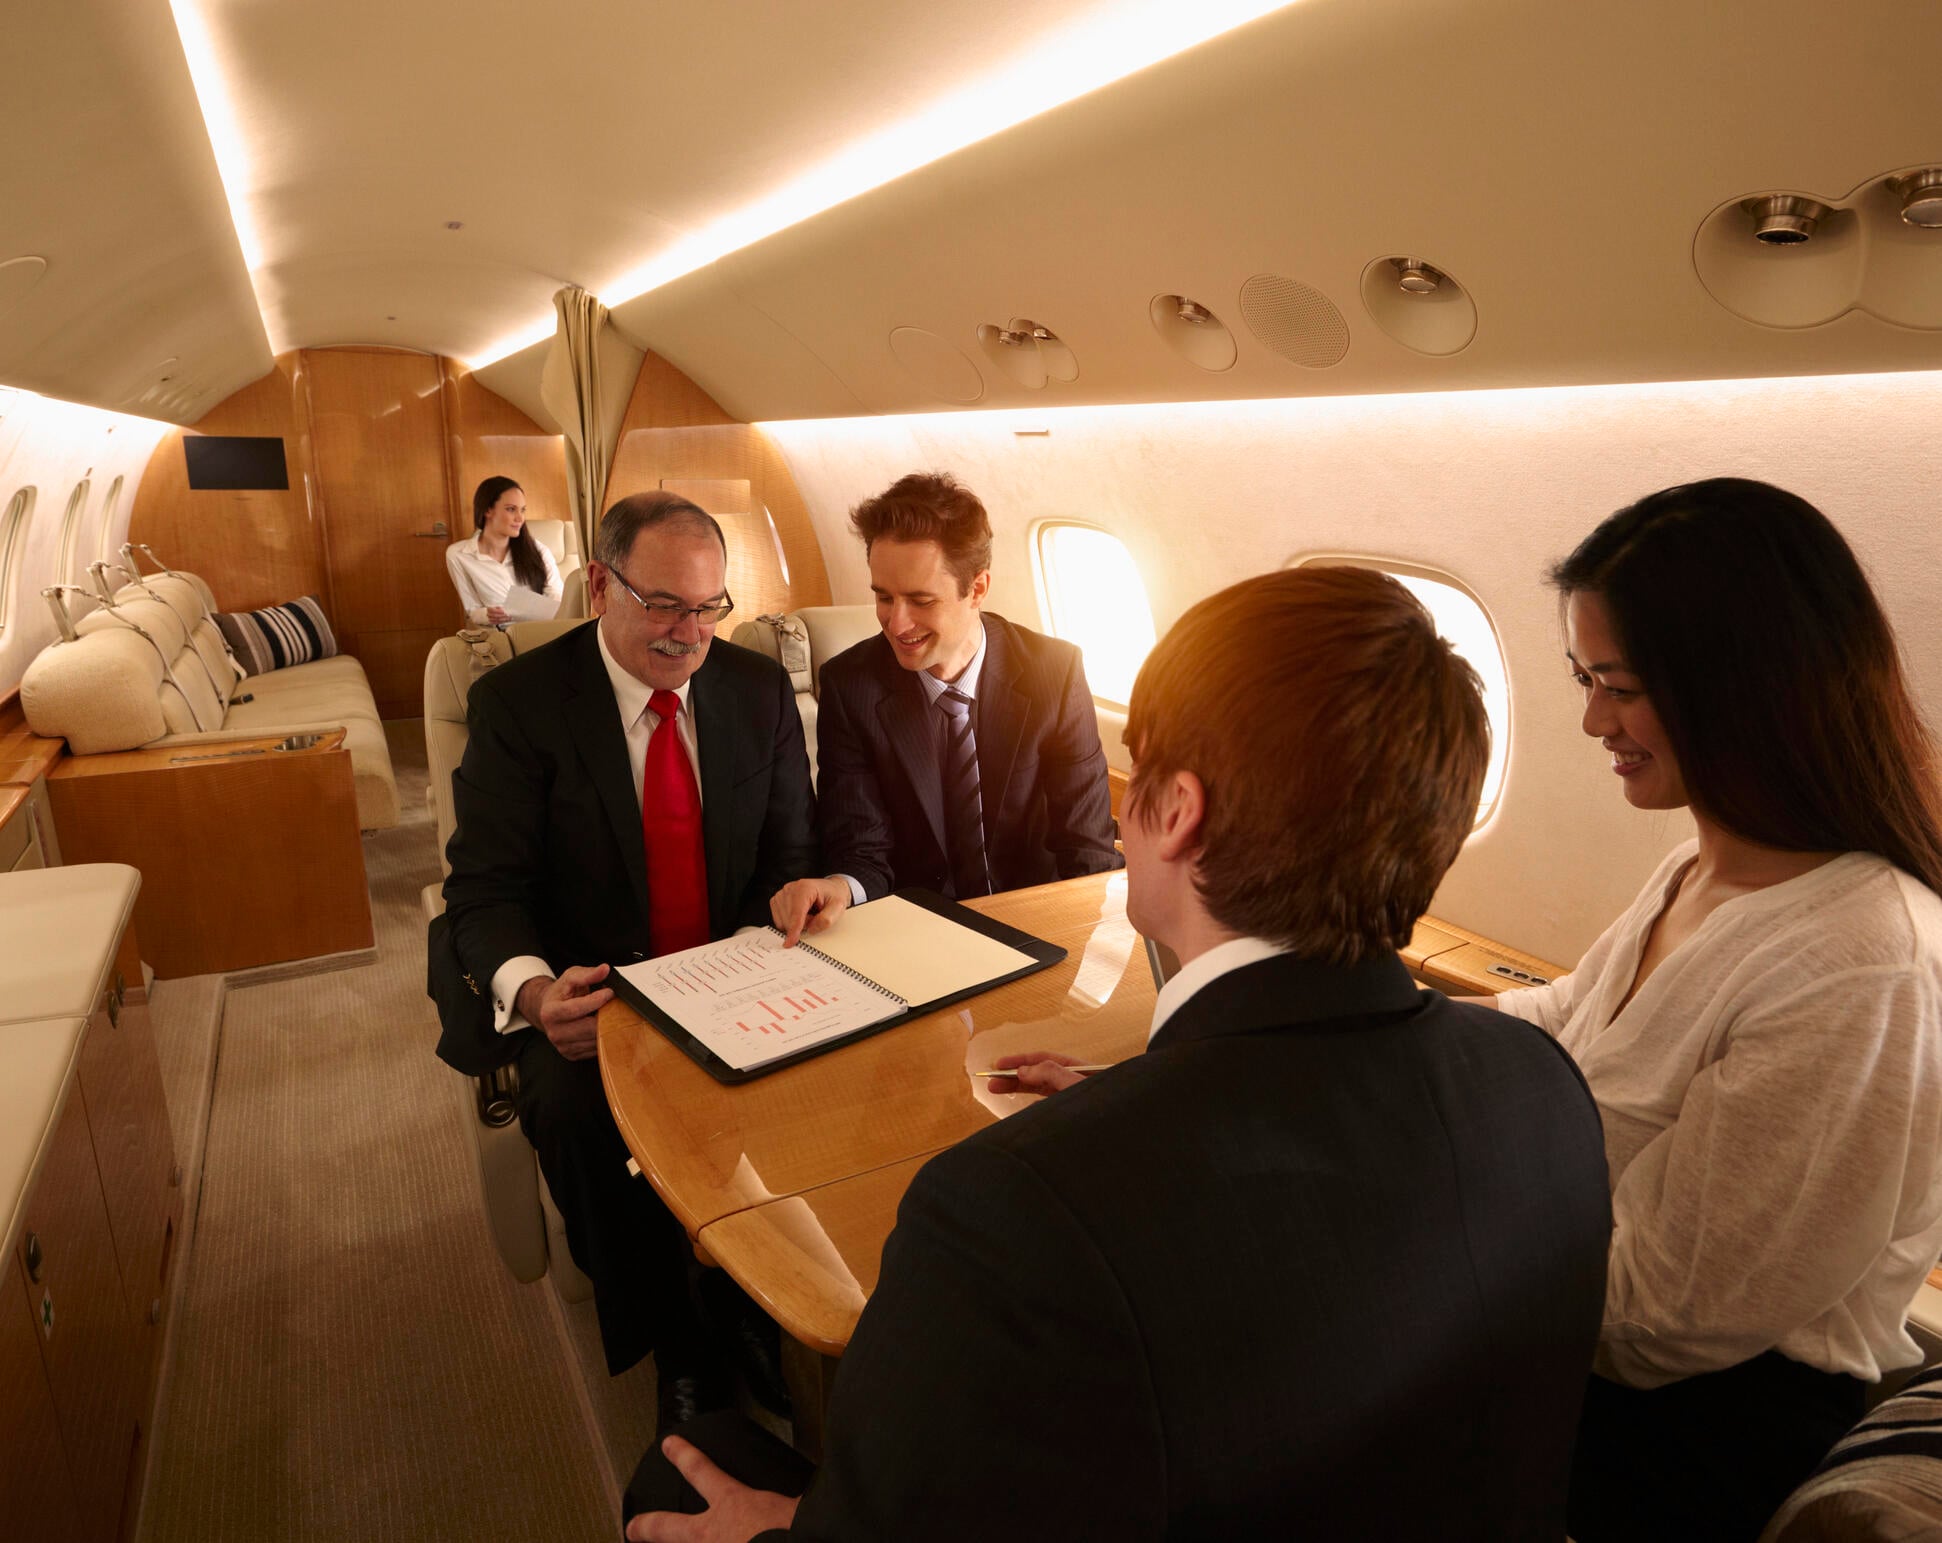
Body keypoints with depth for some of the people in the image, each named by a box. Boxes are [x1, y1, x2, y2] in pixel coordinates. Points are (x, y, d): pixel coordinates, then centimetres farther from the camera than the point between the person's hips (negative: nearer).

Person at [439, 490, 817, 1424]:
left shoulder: (759, 690, 5)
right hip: (587, 995, -2)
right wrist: (531, 989, -30)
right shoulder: (518, 701, -4)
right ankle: (675, 1345, -7)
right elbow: (486, 889, -8)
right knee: (579, 1112, -31)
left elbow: (791, 856, 5)